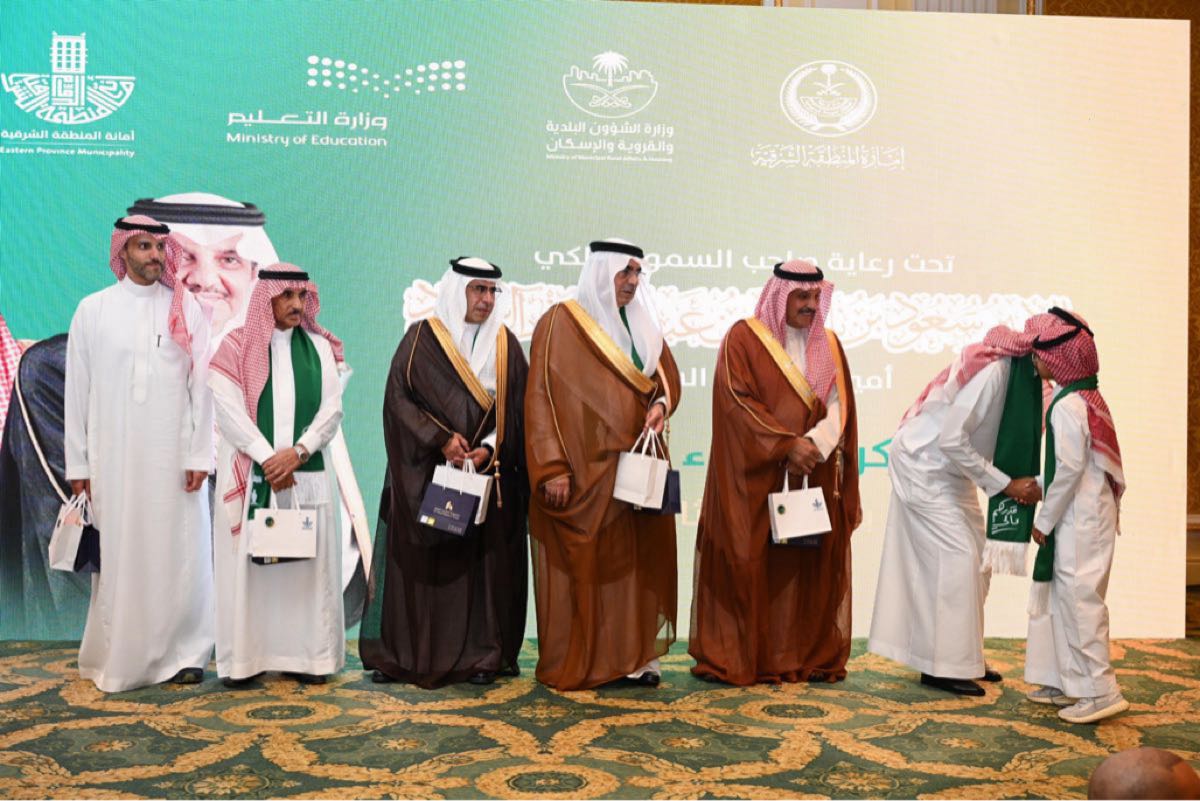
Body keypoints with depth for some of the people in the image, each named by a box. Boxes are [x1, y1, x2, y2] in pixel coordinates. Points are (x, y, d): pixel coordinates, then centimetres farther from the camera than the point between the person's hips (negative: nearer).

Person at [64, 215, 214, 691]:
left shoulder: (185, 309, 5)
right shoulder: (93, 310, 6)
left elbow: (202, 386, 1)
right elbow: (77, 390, 6)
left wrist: (199, 455, -6)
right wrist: (78, 463, 2)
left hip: (173, 455, 0)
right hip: (113, 456, 0)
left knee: (178, 554, 0)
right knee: (117, 558, 3)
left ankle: (181, 654, 10)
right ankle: (117, 660, 15)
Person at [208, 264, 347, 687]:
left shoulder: (319, 347, 9)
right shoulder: (236, 347, 2)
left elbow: (331, 410, 2)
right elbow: (230, 412, -6)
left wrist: (297, 452, -12)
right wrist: (269, 460, -12)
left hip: (306, 474, 2)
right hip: (248, 474, -2)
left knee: (308, 561, 2)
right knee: (246, 561, 0)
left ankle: (306, 654, 8)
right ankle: (243, 658, 7)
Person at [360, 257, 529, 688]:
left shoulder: (506, 345, 7)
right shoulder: (422, 338, 0)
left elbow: (518, 410, 4)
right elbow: (398, 397, -5)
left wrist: (490, 449, -11)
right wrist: (440, 438, -15)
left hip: (489, 472, 2)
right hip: (426, 473, -2)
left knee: (483, 560, 2)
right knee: (419, 560, 2)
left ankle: (482, 656, 9)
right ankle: (399, 653, 11)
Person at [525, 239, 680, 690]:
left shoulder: (642, 324, 15)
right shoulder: (562, 321, -4)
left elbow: (666, 374, 22)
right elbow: (542, 394, -10)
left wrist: (661, 402, -3)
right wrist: (553, 467, -17)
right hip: (584, 469, -6)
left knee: (639, 562, 5)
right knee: (581, 565, -2)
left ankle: (634, 657, 14)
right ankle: (575, 665, 7)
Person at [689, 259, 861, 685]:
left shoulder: (827, 344, 13)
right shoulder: (744, 338, -1)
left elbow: (838, 406, 5)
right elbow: (737, 401, -11)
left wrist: (814, 443, -14)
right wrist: (787, 445, -17)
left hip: (815, 477, 4)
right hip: (755, 477, -4)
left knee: (813, 565, 3)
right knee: (749, 565, -3)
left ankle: (811, 657, 13)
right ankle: (735, 659, 6)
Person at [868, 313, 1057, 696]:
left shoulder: (1022, 374, 0)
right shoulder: (992, 371, -27)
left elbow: (1009, 439, 4)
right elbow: (951, 440, -28)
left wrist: (1024, 483, -13)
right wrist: (1006, 485, -23)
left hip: (949, 471, 9)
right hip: (924, 466, -9)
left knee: (978, 558, 10)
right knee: (956, 557, -11)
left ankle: (963, 657, 20)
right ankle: (942, 665, -2)